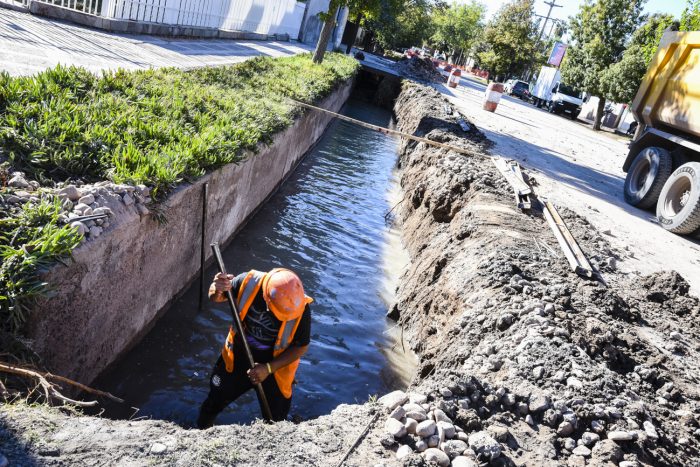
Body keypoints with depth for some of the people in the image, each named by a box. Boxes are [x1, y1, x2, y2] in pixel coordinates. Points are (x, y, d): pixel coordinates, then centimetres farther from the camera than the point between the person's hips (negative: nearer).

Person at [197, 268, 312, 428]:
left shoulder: (301, 309, -30)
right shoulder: (248, 282, -27)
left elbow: (301, 347, -15)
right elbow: (215, 298, -9)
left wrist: (268, 368, -22)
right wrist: (217, 289, -33)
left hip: (275, 367, -2)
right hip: (237, 357, 2)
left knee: (275, 423, 14)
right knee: (213, 403, 21)